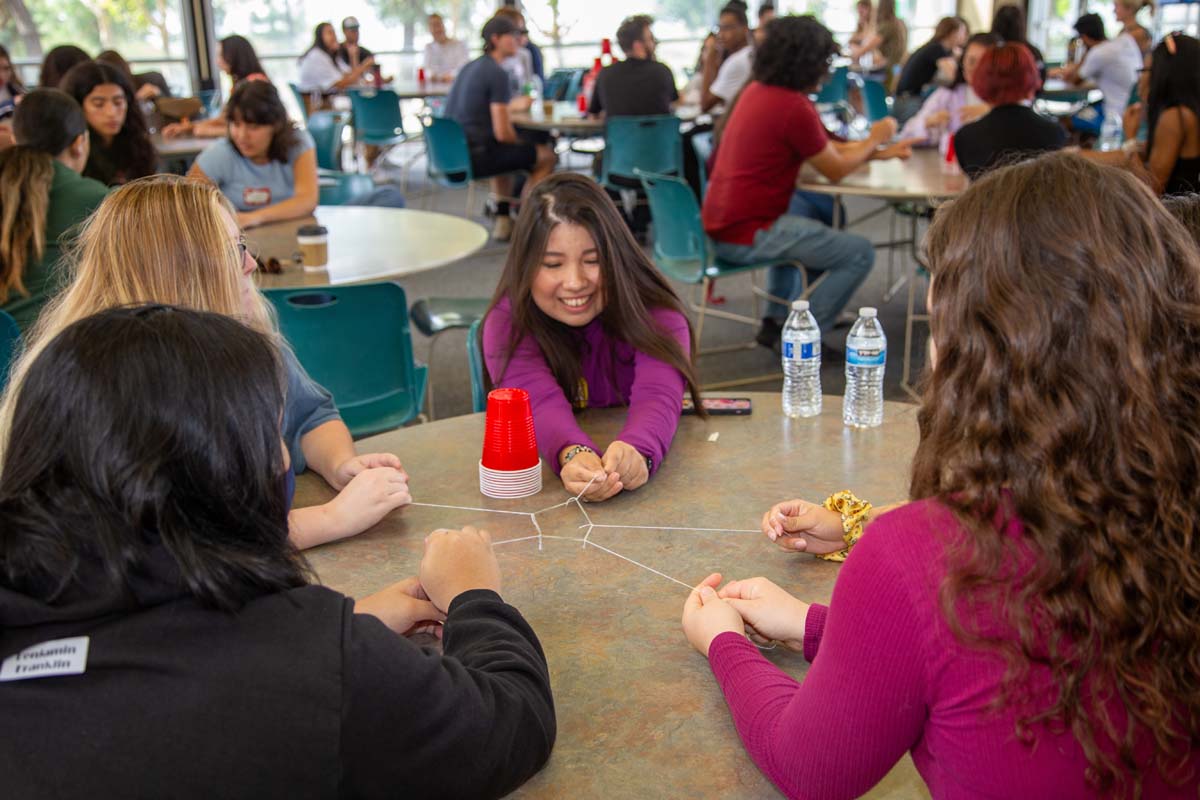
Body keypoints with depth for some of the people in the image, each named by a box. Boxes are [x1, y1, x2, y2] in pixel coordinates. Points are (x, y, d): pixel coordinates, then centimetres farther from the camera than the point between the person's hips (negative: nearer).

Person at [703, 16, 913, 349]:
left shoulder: (757, 90, 11)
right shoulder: (795, 108, -18)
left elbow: (825, 148, 21)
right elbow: (836, 170, -4)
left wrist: (877, 152, 20)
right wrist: (875, 138, 12)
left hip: (718, 225, 10)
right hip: (747, 235, -10)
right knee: (860, 253, -2)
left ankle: (776, 321, 31)